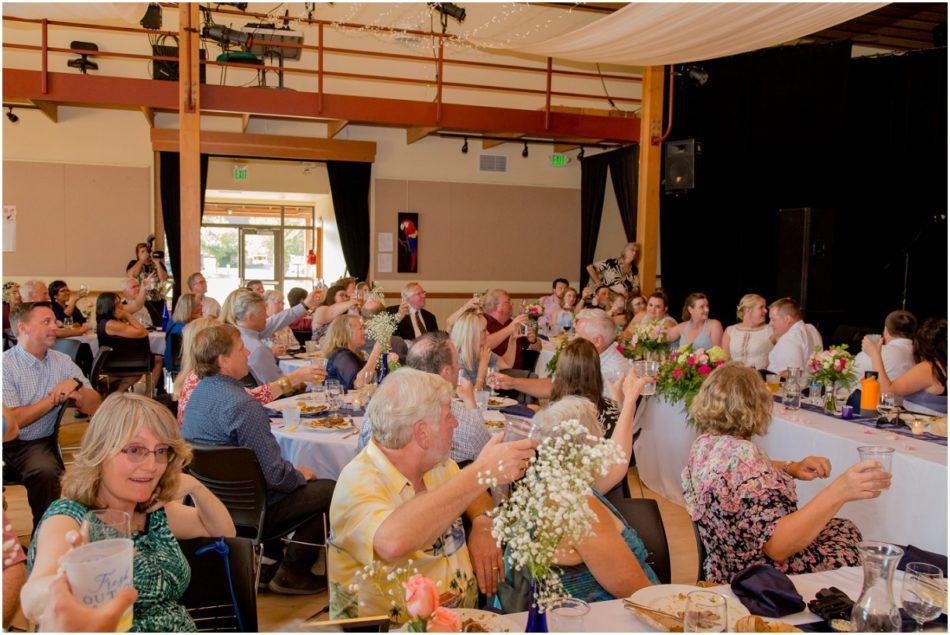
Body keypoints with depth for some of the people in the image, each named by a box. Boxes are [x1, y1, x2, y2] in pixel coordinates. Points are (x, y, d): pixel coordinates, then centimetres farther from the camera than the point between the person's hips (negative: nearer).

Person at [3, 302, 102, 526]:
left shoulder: (62, 362, 6)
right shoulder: (7, 364, -7)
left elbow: (94, 408, 2)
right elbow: (13, 421, -14)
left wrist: (76, 385, -16)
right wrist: (55, 398, -12)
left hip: (37, 443, 3)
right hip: (8, 441, -3)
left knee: (46, 471, -29)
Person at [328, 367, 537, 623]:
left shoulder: (438, 464, 2)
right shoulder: (358, 483, -21)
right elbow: (392, 542, -40)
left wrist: (483, 524, -5)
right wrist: (481, 472, -36)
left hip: (464, 613, 7)